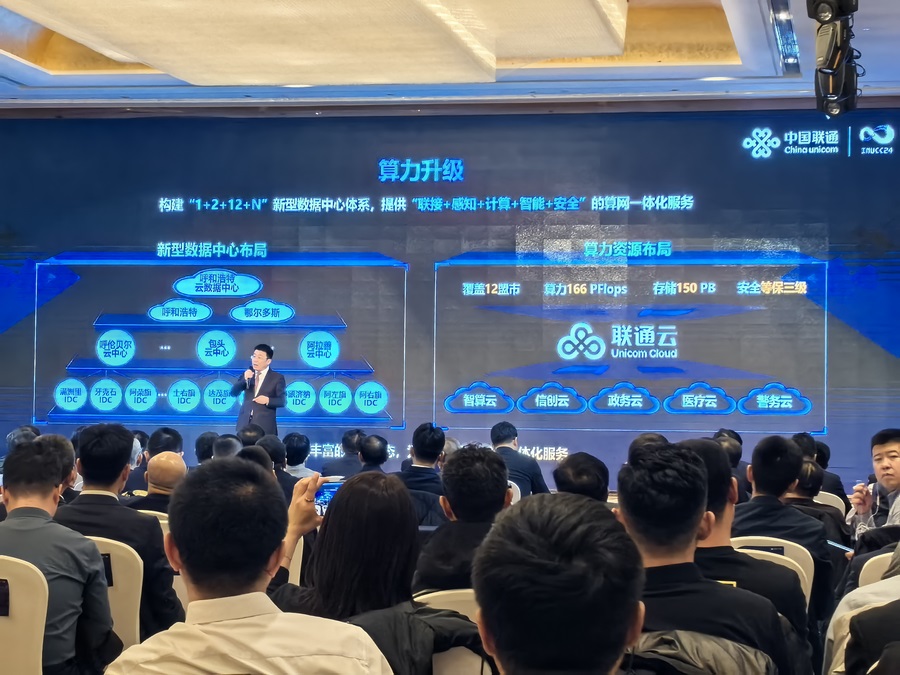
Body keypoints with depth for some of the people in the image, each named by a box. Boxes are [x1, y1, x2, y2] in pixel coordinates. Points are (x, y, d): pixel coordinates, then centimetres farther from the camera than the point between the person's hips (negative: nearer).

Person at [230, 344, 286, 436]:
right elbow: (233, 393, 3)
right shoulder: (247, 373, 12)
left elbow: (282, 401, 0)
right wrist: (244, 379, -13)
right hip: (245, 423, 3)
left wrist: (268, 400, -18)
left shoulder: (277, 377, 2)